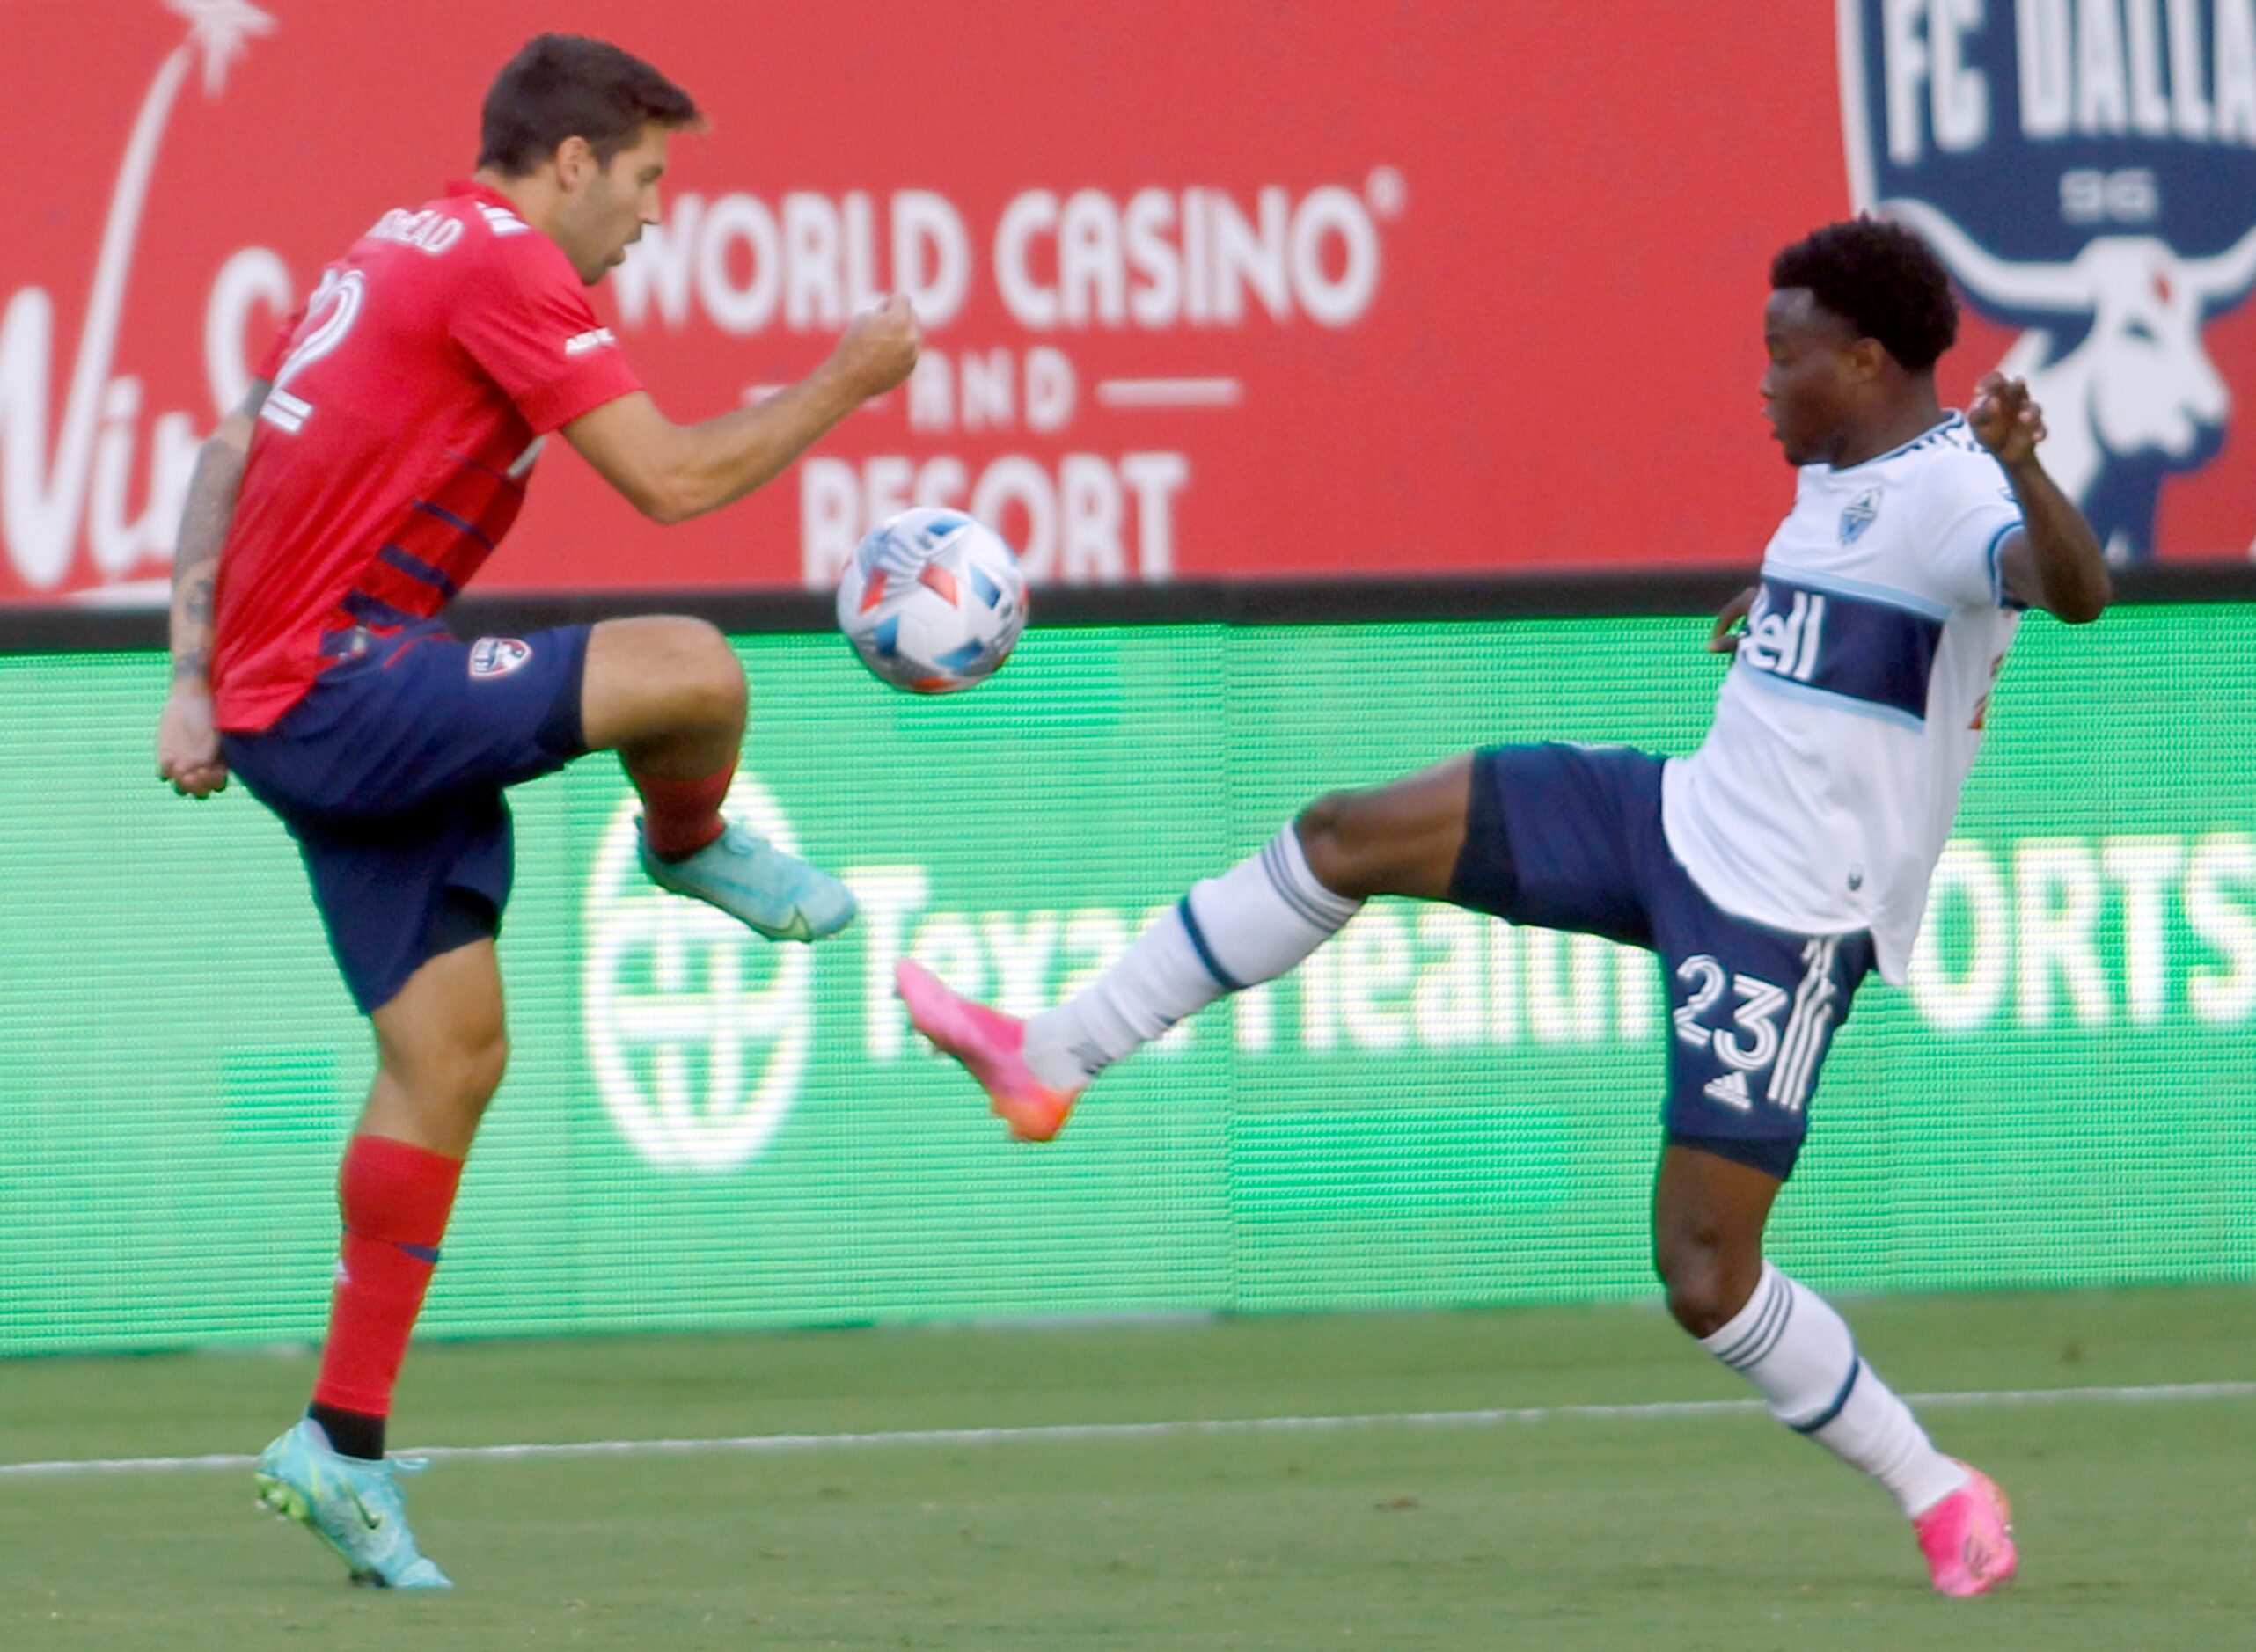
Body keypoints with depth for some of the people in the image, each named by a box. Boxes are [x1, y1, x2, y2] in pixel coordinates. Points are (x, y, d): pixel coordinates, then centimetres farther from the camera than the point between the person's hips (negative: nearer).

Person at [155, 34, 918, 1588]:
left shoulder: (405, 250, 19)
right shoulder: (500, 264, -12)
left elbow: (226, 456, 21)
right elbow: (673, 479, -16)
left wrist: (196, 681, 17)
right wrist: (847, 381, -2)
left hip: (275, 690, 11)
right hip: (340, 687, -11)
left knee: (451, 1050, 9)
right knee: (693, 671, -25)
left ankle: (345, 1446, 11)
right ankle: (692, 850, 10)